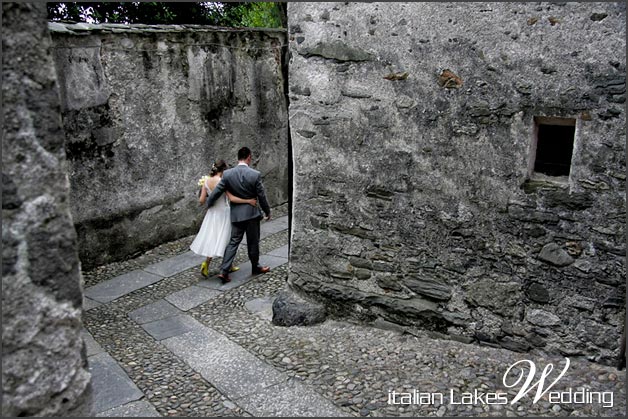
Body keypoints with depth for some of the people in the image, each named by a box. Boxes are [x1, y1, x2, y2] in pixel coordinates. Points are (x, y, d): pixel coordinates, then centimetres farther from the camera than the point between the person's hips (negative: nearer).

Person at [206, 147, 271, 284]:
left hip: (236, 213, 3)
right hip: (252, 213, -3)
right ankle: (255, 267, 28)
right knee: (253, 242, 12)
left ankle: (224, 271, 0)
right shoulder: (255, 174, -14)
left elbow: (215, 192, -3)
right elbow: (261, 196, -7)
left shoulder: (227, 174, -7)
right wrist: (267, 211, 8)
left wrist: (208, 204, 16)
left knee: (233, 242, 7)